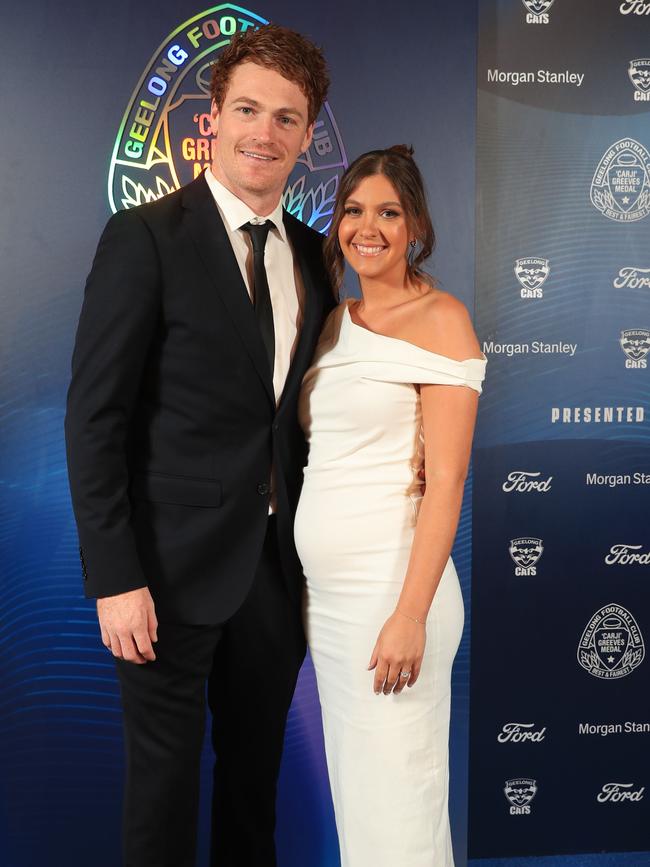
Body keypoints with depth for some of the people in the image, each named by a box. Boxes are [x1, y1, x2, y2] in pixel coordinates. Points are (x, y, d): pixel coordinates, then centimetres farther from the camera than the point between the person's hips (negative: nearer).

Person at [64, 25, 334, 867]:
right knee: (164, 785, 10)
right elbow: (93, 418, -12)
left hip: (279, 567, 5)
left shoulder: (312, 253, 8)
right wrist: (115, 579, -16)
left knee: (256, 778, 19)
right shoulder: (145, 238, -10)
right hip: (176, 567, -5)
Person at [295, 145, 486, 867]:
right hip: (321, 590, 7)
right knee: (348, 795, 16)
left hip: (391, 584, -6)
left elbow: (446, 479, -14)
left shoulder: (441, 318, -7)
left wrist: (411, 615, -18)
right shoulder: (334, 323, 14)